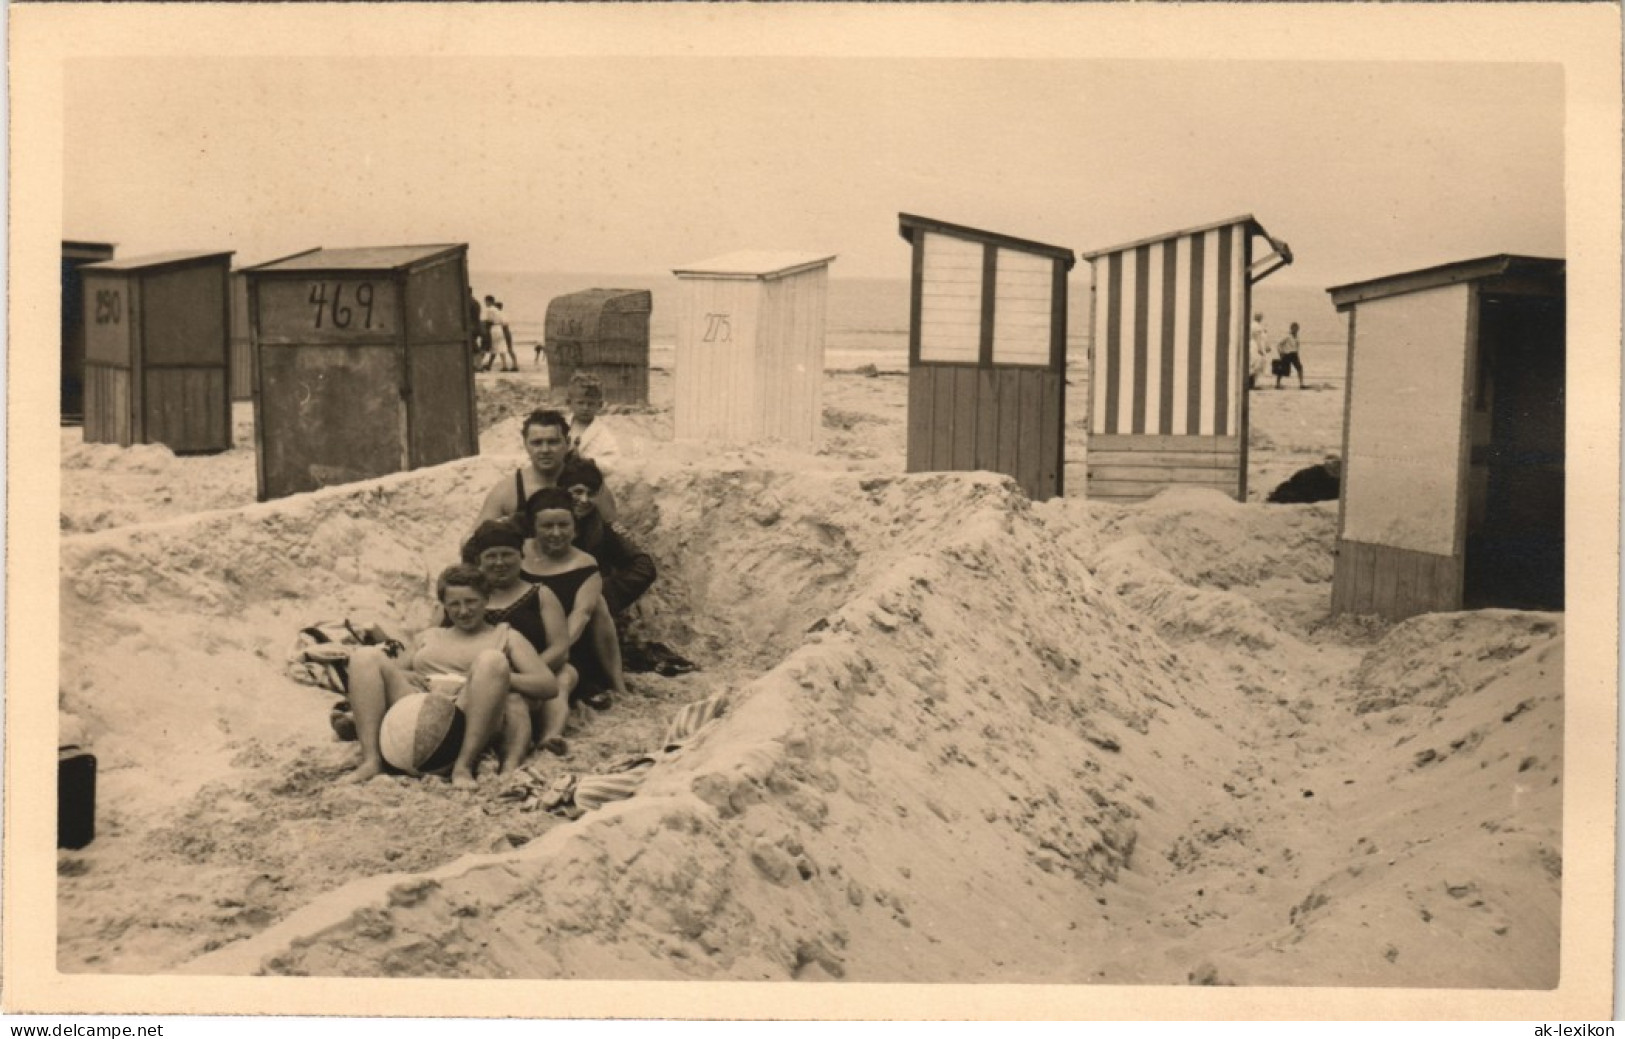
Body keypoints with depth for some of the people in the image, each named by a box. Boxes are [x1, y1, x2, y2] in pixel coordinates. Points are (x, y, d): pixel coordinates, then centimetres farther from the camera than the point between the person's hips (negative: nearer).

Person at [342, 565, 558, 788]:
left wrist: (497, 677, -6)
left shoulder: (505, 637, 22)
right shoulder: (428, 637, 33)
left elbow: (549, 686, 9)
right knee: (366, 656, -13)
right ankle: (371, 760, -26)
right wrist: (401, 675, 3)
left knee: (491, 659, -29)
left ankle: (464, 765, -34)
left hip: (467, 722, -3)